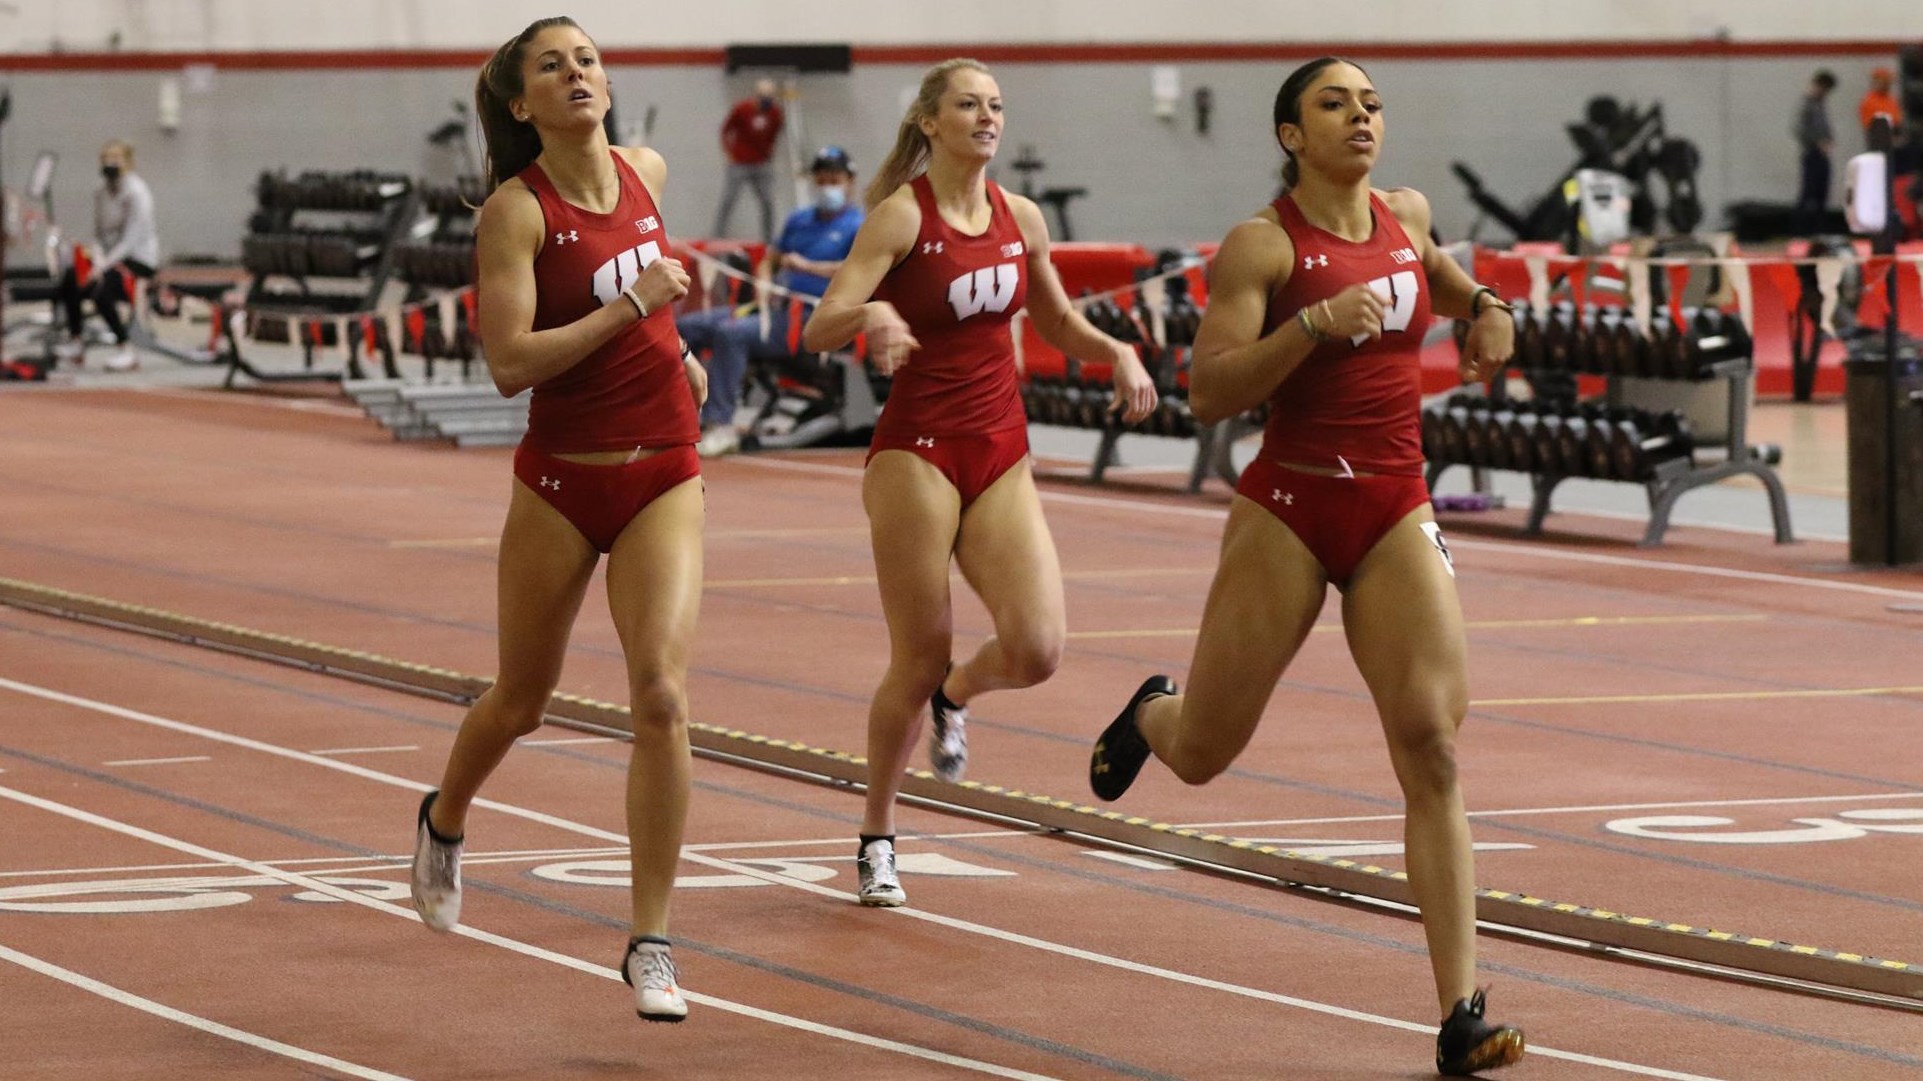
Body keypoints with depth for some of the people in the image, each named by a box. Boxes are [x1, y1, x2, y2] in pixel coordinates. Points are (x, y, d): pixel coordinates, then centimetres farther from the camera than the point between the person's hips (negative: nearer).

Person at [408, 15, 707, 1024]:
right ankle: (442, 822, 49)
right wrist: (625, 308, -27)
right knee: (520, 701, 14)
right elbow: (509, 362, -22)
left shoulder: (647, 171, 3)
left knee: (661, 695, -15)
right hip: (560, 483, -2)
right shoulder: (515, 209, -13)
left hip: (663, 477, 2)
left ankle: (649, 946, -9)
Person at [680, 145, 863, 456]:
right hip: (774, 311, 8)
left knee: (730, 333, -31)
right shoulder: (799, 220, 23)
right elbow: (770, 261, 31)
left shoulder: (858, 226, -1)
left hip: (811, 321, -8)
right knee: (686, 327, -2)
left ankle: (720, 426, -31)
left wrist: (808, 266, -22)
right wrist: (764, 286, 8)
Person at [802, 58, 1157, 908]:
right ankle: (877, 839, 19)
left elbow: (1056, 322, 24)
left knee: (1037, 650, -12)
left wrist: (1116, 354, 5)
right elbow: (818, 330, -17)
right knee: (918, 661, -2)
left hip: (1002, 456, 5)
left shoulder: (1021, 218, 7)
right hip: (917, 451, -5)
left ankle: (954, 697, 24)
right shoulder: (902, 216, -9)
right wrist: (869, 315, -39)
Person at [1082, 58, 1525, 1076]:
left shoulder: (1407, 215, 8)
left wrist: (1482, 306, 13)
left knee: (1431, 748, -12)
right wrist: (1315, 322, -28)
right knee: (1201, 753, 8)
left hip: (1396, 513, 3)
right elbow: (1208, 393, -18)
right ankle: (1150, 713, 50)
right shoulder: (1262, 244, -9)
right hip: (1287, 509, -3)